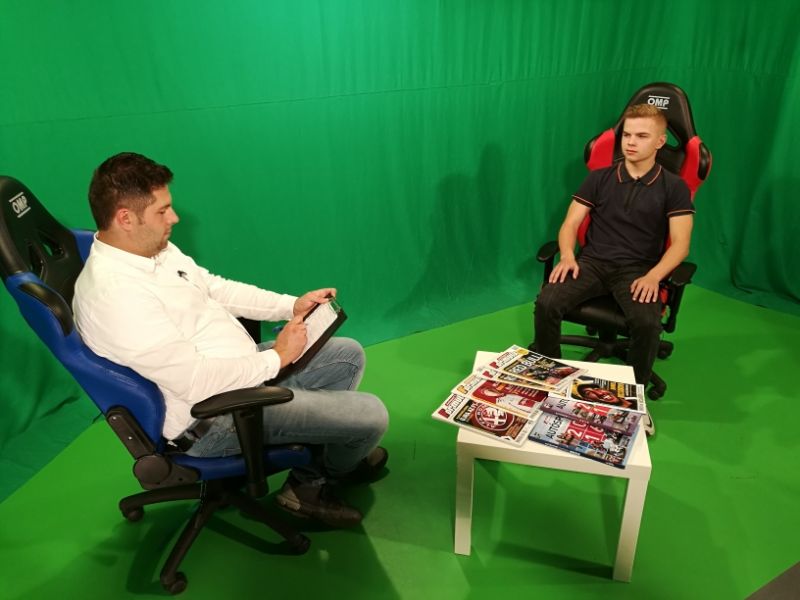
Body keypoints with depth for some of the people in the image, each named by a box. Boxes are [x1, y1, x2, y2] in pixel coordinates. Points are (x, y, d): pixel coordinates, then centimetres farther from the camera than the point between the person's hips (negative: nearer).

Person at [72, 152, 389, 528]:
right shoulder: (114, 293, -29)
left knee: (348, 355, 15)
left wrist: (292, 304, 5)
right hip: (212, 416, -10)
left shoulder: (157, 249, 2)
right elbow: (197, 383, -30)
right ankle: (318, 479, 26)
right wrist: (276, 358, -18)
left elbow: (215, 288, 14)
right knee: (371, 416, -12)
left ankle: (310, 481, 18)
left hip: (243, 370, 11)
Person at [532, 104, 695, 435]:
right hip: (592, 262, 2)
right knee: (546, 303, -27)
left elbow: (680, 244, -2)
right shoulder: (599, 179, 10)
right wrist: (567, 255, -15)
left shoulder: (673, 188, 5)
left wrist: (653, 275, -21)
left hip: (637, 269, -1)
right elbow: (570, 224, 7)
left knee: (647, 322, -32)